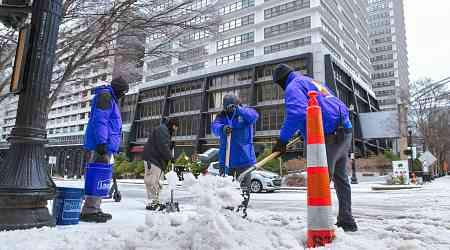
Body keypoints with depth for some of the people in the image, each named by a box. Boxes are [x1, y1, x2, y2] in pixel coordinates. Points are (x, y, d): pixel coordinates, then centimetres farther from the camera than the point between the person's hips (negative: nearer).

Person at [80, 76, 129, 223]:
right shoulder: (105, 96, -4)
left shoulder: (111, 100, 27)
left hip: (106, 146, 11)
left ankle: (94, 209, 18)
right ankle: (89, 211, -11)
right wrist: (101, 142, -23)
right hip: (102, 145, -11)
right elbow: (100, 121, -16)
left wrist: (113, 146, 26)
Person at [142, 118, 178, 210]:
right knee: (152, 181, -10)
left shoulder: (166, 131, 24)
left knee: (155, 182, 14)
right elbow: (163, 147, -21)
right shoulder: (162, 129, -12)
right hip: (152, 159, -11)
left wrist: (171, 144, 5)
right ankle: (151, 203, -7)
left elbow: (166, 146, 24)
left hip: (157, 160, 11)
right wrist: (170, 157, -14)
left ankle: (155, 201, 21)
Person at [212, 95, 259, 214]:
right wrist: (222, 128, -33)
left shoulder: (245, 112, 1)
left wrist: (238, 109, -34)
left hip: (244, 157, -2)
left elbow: (254, 116, -22)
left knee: (244, 185, 4)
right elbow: (215, 127, -10)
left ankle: (242, 208, 18)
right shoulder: (222, 116, 8)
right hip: (225, 158, 3)